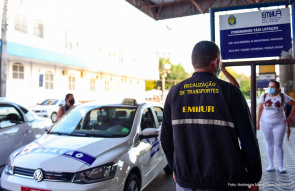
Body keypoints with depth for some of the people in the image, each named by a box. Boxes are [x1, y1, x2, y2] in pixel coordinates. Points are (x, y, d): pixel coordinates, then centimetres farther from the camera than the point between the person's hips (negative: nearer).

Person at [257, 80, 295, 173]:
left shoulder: (283, 96, -3)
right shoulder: (264, 96, 2)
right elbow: (260, 109, 6)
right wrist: (258, 122, 2)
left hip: (279, 124, -2)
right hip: (266, 123, 2)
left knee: (278, 145, -1)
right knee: (269, 144, 8)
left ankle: (281, 166, 10)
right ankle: (271, 165, 17)